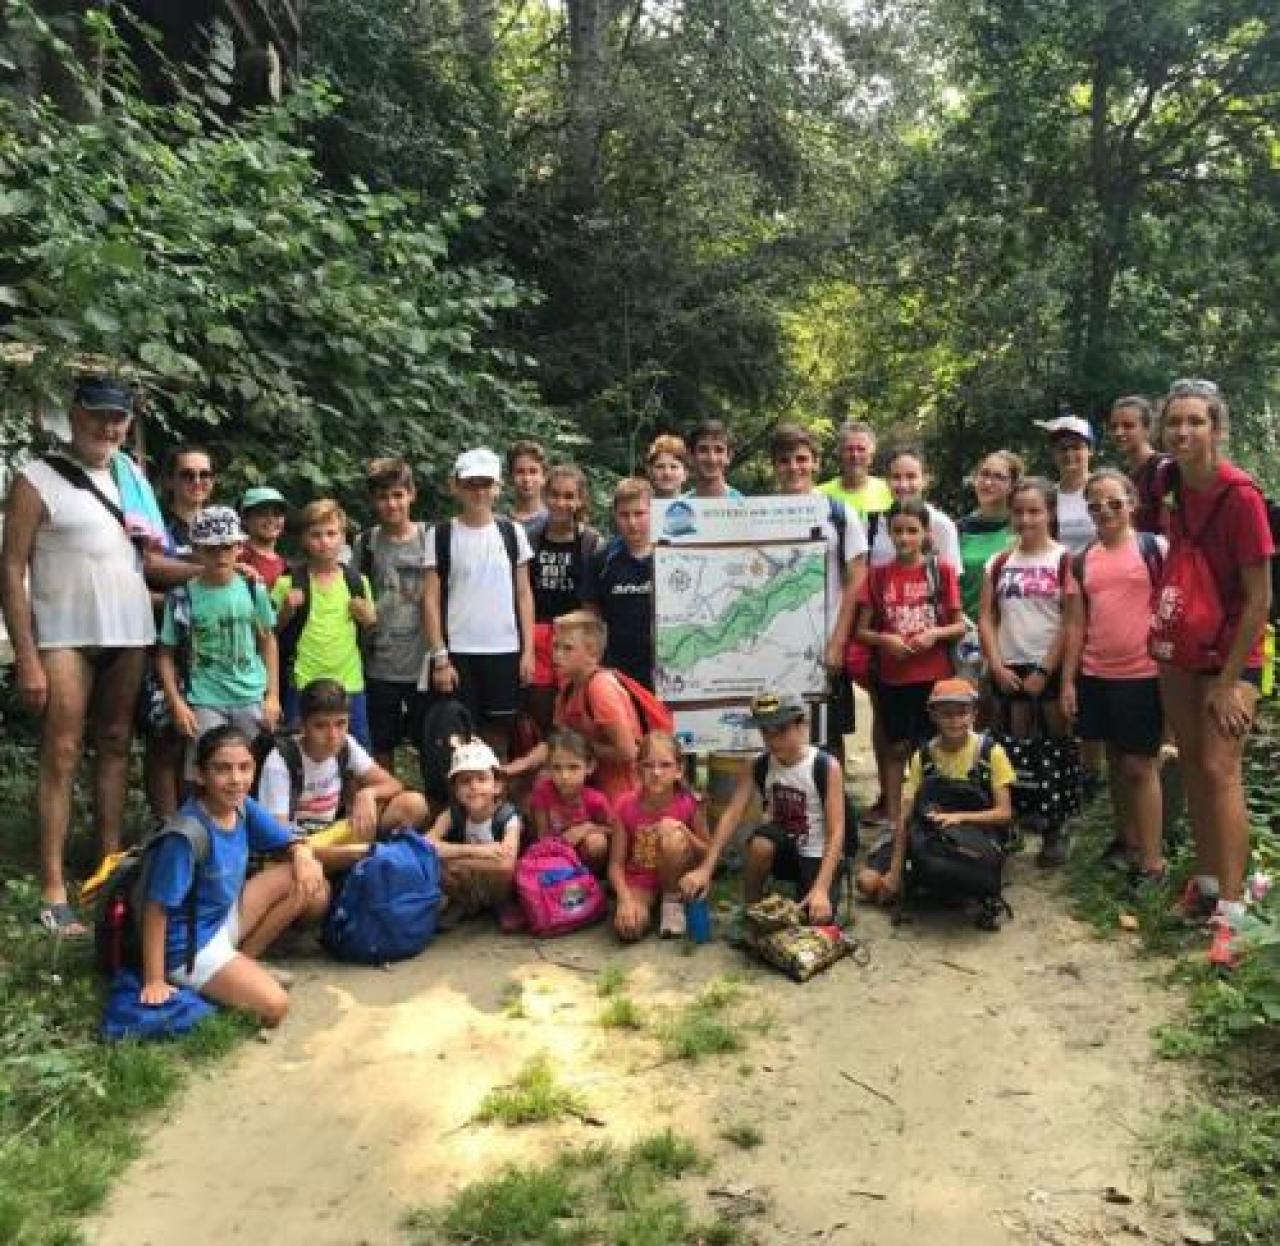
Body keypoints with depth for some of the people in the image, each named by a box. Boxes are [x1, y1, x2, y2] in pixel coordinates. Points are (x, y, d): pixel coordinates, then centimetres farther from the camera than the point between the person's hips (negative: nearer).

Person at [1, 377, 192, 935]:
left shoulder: (130, 475, 11)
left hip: (129, 633, 6)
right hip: (65, 636, -5)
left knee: (115, 746, 11)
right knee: (61, 755, -5)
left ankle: (111, 864, 21)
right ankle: (52, 890, -1)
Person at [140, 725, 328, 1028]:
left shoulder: (243, 807, -7)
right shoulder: (188, 833, -28)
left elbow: (291, 842, 4)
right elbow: (157, 907, -23)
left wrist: (303, 856, -20)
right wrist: (154, 982, -19)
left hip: (227, 917, 8)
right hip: (189, 944, -8)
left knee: (313, 888, -6)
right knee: (274, 1005, -24)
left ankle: (243, 961, 3)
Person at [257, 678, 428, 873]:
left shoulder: (346, 745, -5)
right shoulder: (280, 761, -21)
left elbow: (393, 785, 1)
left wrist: (368, 794, -25)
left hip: (333, 835, 5)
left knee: (414, 804, -13)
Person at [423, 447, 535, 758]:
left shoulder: (513, 532, 7)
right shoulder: (441, 535, 1)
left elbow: (524, 594, 8)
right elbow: (431, 599, -1)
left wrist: (528, 650, 1)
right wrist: (440, 657, -7)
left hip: (505, 651, 2)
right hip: (457, 652, -1)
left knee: (499, 733, 7)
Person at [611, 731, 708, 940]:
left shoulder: (689, 803, -16)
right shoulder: (627, 805, -14)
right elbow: (616, 864, -10)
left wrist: (684, 832, -25)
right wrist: (627, 899, -28)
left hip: (675, 878, 1)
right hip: (639, 881, -1)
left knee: (673, 837, -31)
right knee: (628, 927, -31)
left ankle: (673, 901, -8)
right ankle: (649, 907, 3)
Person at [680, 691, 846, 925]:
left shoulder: (827, 767, -20)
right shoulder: (758, 767, -9)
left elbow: (836, 832, -21)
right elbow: (732, 815, -15)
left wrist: (821, 889, -32)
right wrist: (705, 869, -27)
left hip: (818, 856, -3)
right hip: (785, 851, 3)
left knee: (816, 922, -22)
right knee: (761, 842, -33)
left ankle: (807, 893, 12)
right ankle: (751, 911, -9)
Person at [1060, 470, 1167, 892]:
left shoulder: (1155, 548, -4)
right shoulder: (1082, 562, 8)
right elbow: (1076, 625, 8)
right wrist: (1068, 681, 5)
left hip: (1143, 674, -4)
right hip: (1095, 676, 5)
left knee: (1139, 765, -1)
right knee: (1115, 760, 15)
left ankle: (1152, 861, 8)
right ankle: (1127, 841, 29)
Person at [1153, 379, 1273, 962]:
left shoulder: (1239, 495, -21)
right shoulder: (1169, 483, -2)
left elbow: (1260, 597, -18)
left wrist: (1229, 681, -18)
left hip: (1231, 652, -6)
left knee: (1220, 769, -13)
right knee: (1191, 764, 11)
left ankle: (1229, 914, -10)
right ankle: (1207, 881, 25)